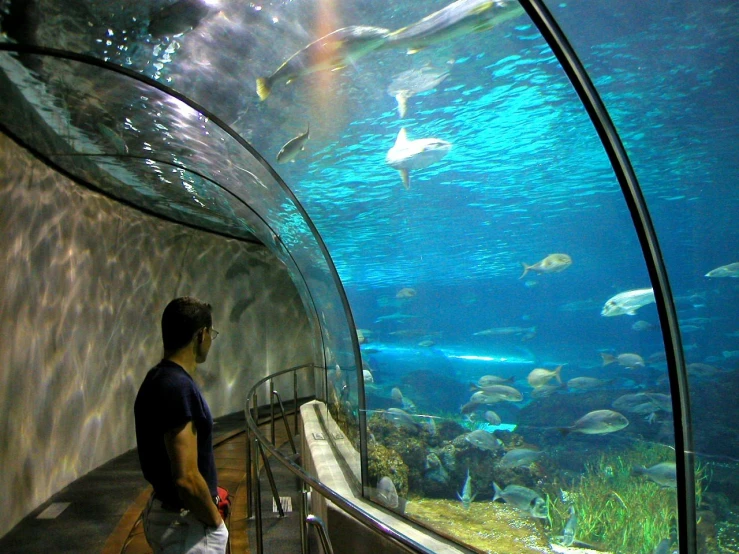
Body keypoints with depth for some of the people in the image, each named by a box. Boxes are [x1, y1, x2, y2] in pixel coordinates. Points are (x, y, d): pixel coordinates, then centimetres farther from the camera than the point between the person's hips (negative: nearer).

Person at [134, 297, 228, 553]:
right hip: (186, 524, -9)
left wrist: (208, 492, 15)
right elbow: (186, 478, -28)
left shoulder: (159, 379, 4)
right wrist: (215, 520, -14)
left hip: (164, 511, 9)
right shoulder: (178, 388, -26)